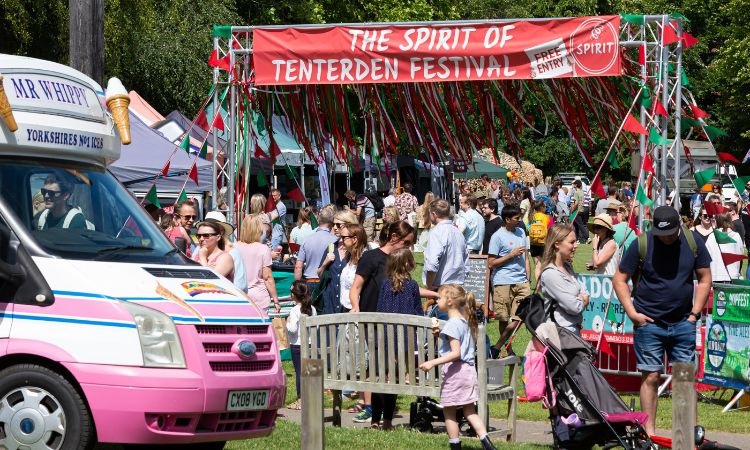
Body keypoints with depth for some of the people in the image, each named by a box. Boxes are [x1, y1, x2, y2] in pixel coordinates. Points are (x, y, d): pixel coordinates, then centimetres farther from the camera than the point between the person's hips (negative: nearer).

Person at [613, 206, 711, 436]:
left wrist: (695, 313, 0)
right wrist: (632, 313, -9)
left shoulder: (693, 242, 0)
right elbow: (619, 280, -1)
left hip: (683, 323, 2)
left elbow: (704, 279, 8)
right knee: (650, 377, -1)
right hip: (648, 323, -2)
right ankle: (649, 431, 5)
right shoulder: (640, 244, -7)